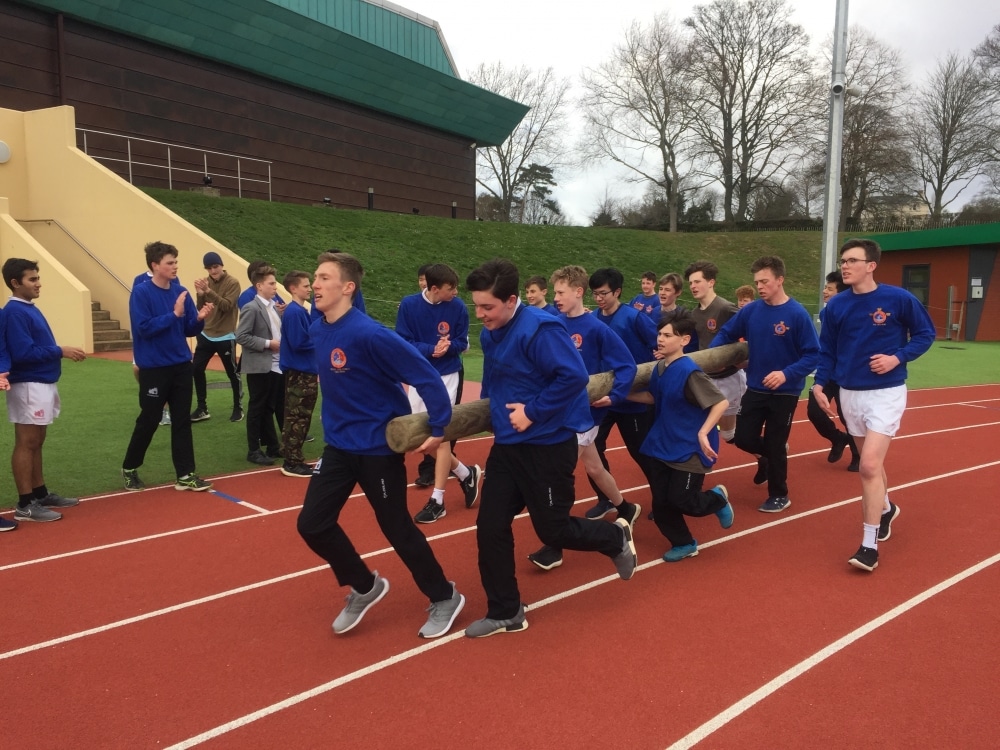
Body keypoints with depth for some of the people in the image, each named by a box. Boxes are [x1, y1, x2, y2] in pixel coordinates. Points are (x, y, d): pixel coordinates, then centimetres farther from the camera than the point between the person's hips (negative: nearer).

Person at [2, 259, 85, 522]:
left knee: (36, 442, 16)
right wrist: (61, 352, -18)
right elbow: (23, 353, -22)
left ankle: (40, 494, 26)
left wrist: (62, 351, 2)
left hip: (43, 384, 10)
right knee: (26, 443, -3)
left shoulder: (30, 309, 14)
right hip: (29, 386, -10)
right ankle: (25, 504, 4)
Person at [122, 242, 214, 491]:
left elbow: (189, 330, 6)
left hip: (181, 366, 5)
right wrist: (174, 314, -24)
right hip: (154, 368, -5)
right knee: (148, 420, 6)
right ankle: (129, 469, 27)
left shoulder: (181, 292, 4)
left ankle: (185, 474, 12)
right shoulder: (141, 292, -11)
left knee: (182, 420, 6)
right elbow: (144, 328, -19)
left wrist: (199, 318, -14)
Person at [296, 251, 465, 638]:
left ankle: (444, 598, 27)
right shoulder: (317, 331, 0)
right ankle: (364, 587, 28)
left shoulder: (368, 333, -24)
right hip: (338, 443, 7)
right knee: (312, 523, 5)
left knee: (396, 527, 5)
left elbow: (425, 374, -24)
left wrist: (439, 427, -22)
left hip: (378, 446, -7)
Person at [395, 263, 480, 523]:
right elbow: (402, 342, -10)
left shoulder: (457, 306, -10)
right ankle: (465, 474, 29)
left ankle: (437, 500, 6)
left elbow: (462, 342, -1)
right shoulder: (409, 304, -11)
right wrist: (431, 349, -25)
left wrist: (448, 346, -23)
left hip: (446, 376, -2)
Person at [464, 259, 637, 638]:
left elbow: (573, 376, -27)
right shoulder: (490, 333, 6)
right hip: (507, 444, 8)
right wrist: (491, 408, 7)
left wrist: (533, 412, -22)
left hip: (548, 445, -8)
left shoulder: (540, 329, -21)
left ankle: (616, 537, 35)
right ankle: (505, 612, 21)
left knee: (552, 529, 4)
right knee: (490, 527, 5)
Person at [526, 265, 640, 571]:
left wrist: (613, 396, -20)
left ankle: (554, 545, 2)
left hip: (585, 408, -6)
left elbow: (627, 364, -11)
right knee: (593, 468, 19)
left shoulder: (597, 328, -14)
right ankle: (626, 509, 44)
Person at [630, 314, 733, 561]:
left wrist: (703, 433, -28)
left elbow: (720, 402, -22)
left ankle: (718, 497, 30)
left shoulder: (689, 371, -22)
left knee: (681, 501, -1)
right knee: (661, 503, 8)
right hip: (662, 446, 7)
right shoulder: (659, 368, 2)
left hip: (689, 449, -7)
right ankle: (684, 544, 28)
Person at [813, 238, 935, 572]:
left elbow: (925, 333, 1)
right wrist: (819, 384, -6)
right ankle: (885, 508, 47)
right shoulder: (836, 305, -1)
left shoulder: (899, 299, -10)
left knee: (870, 465, -13)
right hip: (850, 393, 4)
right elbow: (827, 350, 6)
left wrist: (898, 358, -15)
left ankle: (869, 546, -3)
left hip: (886, 393, -4)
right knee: (871, 461, 18)